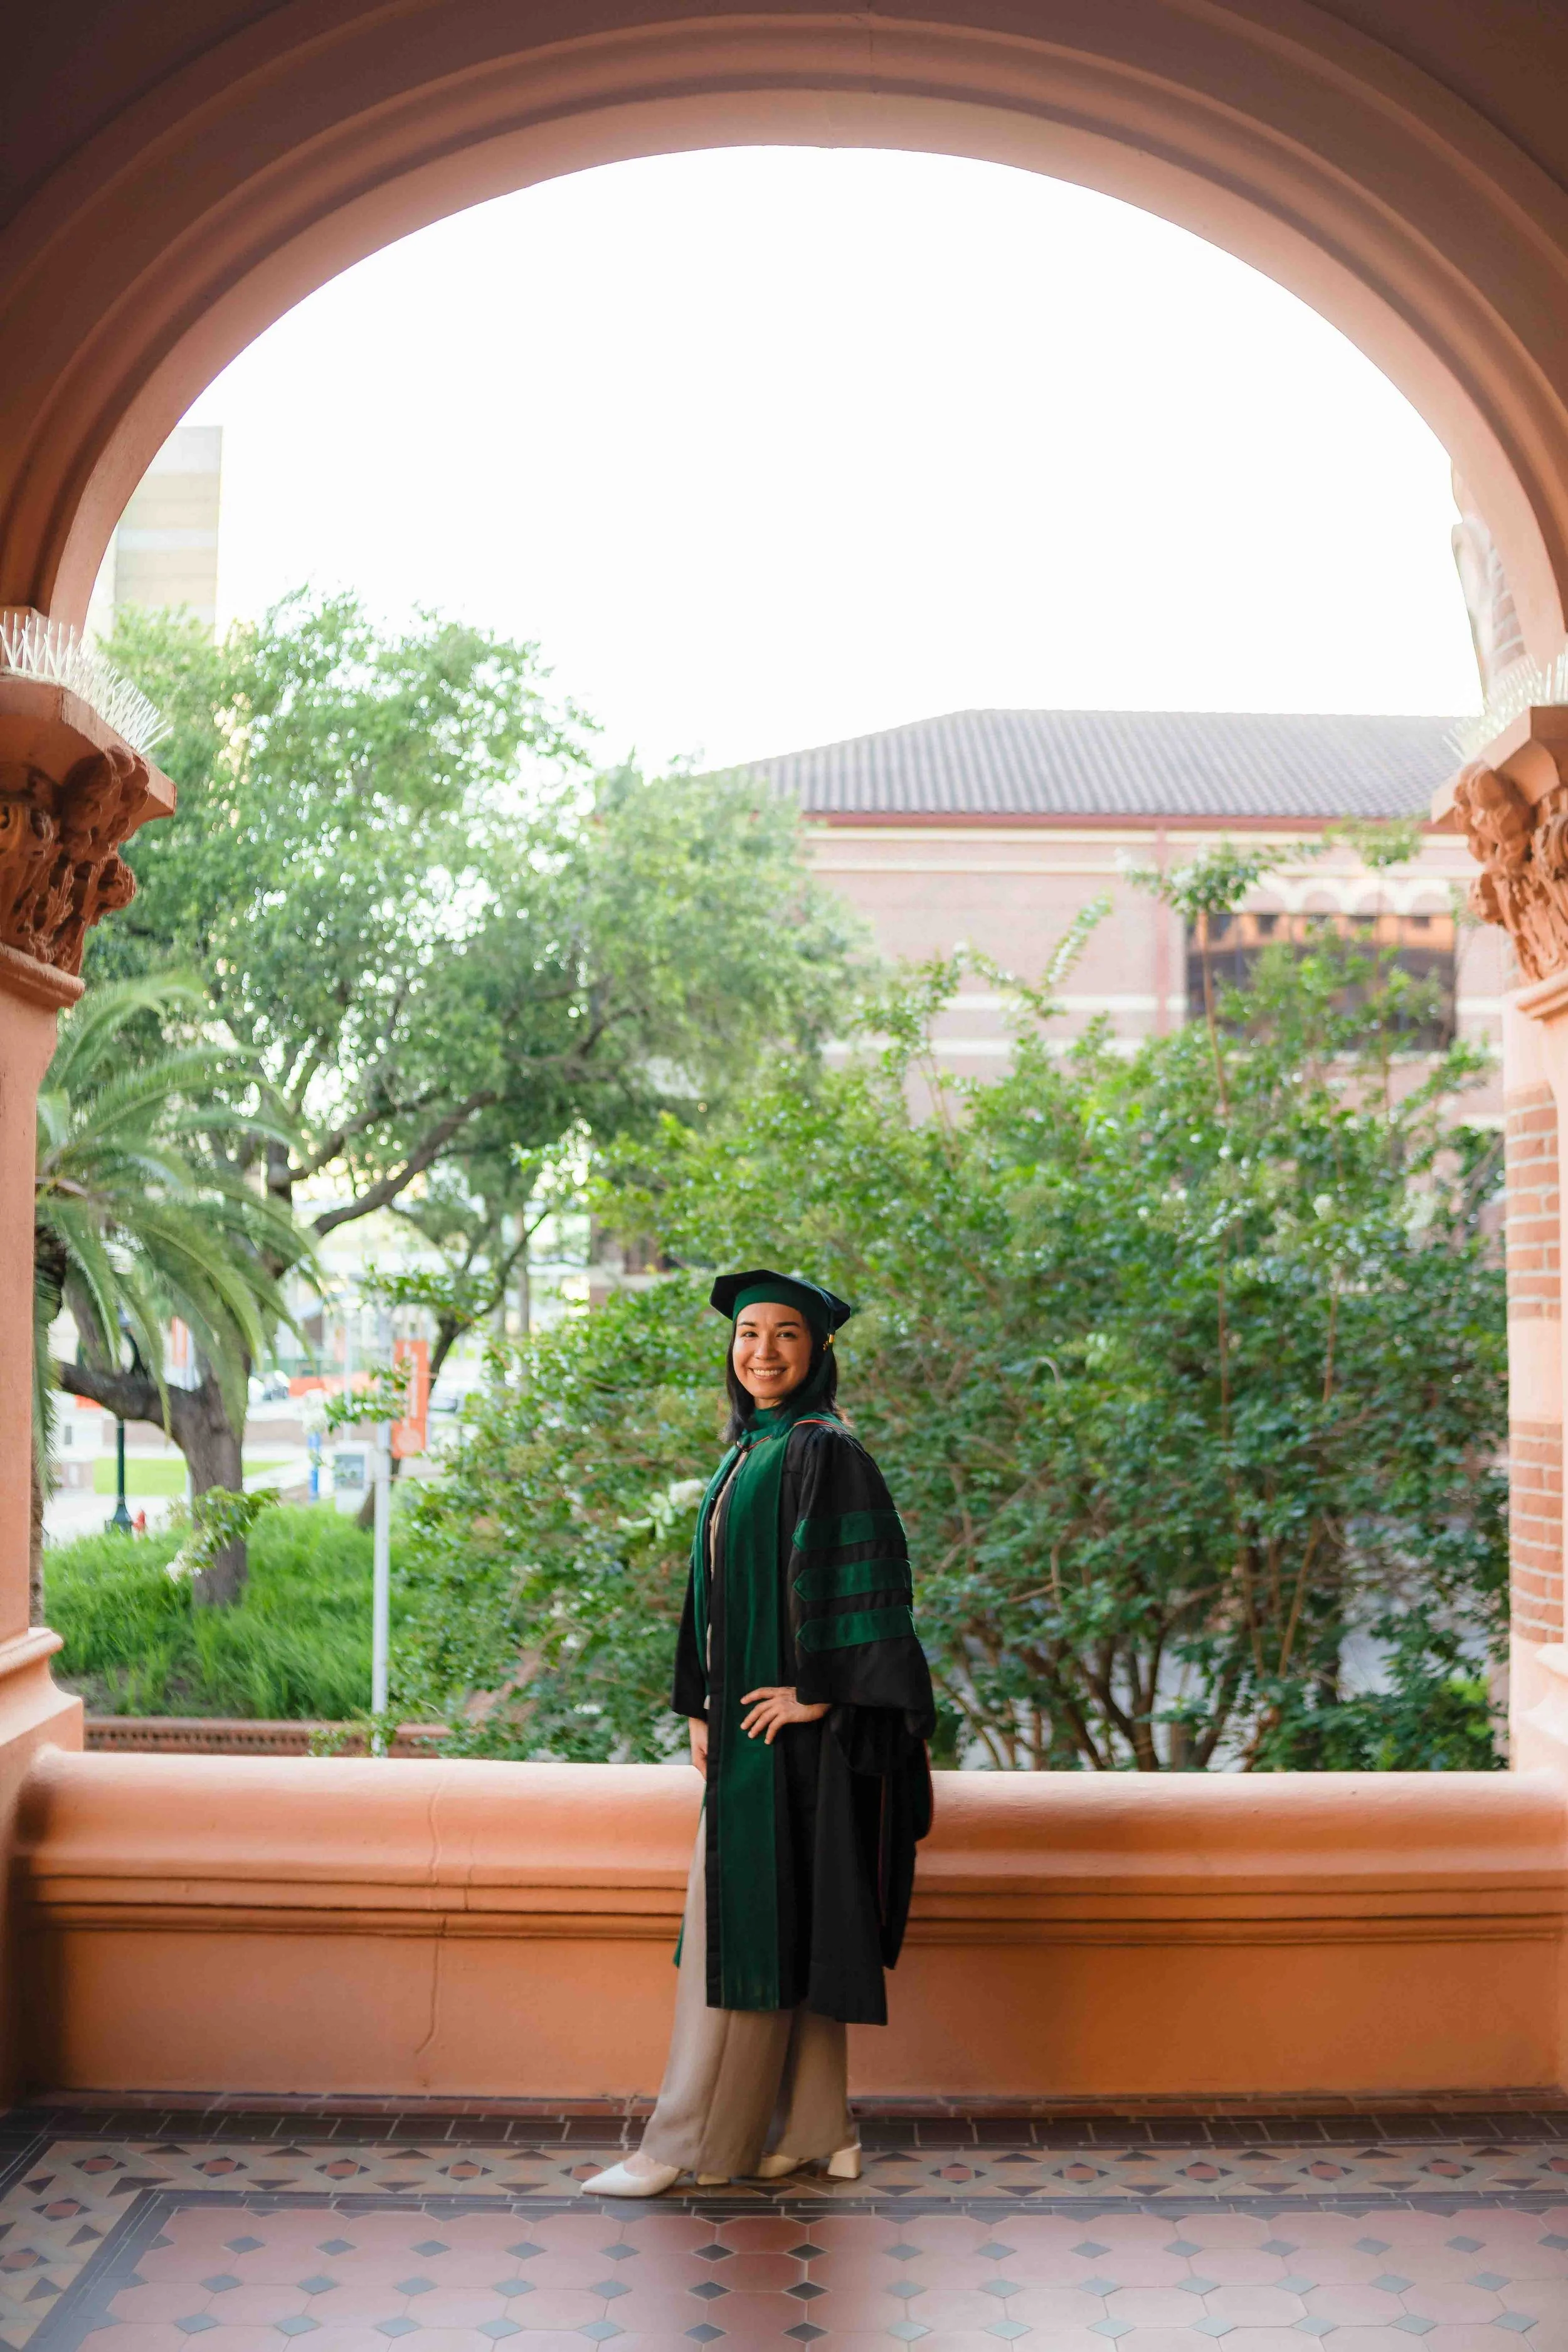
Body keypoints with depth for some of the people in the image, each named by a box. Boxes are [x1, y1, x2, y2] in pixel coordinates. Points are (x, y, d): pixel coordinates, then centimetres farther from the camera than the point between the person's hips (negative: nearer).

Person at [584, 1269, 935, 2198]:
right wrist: (703, 1708, 15)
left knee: (748, 1922, -3)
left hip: (791, 1726, -9)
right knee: (786, 1929, 12)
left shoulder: (826, 1450, -12)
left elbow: (869, 1580, -19)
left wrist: (817, 1691, -19)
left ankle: (692, 2142, 4)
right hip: (749, 1723, 9)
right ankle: (814, 2131, 19)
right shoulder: (749, 1453, 15)